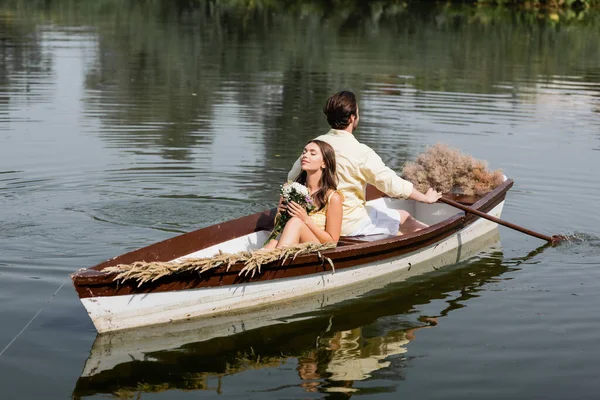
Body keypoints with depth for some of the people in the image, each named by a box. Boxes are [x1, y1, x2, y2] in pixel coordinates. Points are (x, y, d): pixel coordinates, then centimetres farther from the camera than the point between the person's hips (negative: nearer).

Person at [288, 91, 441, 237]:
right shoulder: (360, 152, -21)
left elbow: (292, 177, 9)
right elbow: (392, 184, -18)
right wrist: (426, 198, -3)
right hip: (349, 225, -7)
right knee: (404, 218, 11)